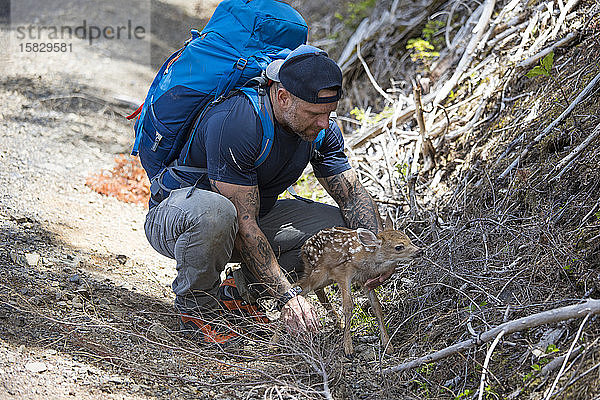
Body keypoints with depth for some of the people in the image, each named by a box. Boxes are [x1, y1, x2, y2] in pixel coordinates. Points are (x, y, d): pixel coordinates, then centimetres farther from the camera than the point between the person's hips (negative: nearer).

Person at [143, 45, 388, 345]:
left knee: (343, 226, -8)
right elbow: (245, 227, -33)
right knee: (214, 213, -43)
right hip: (173, 215, -7)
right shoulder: (235, 121, -32)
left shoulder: (321, 128, -9)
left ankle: (240, 292, 4)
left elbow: (353, 193, -3)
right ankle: (194, 305, -13)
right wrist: (288, 296, -36)